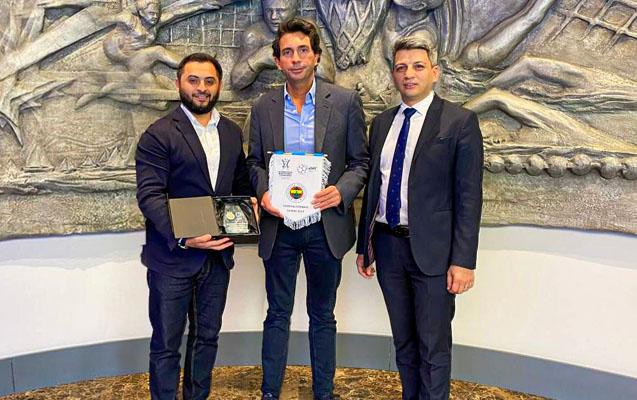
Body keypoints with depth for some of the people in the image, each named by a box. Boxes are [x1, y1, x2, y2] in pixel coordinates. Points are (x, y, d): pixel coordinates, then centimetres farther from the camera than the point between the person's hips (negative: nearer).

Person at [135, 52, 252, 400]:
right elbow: (149, 196, -17)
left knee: (207, 337, 19)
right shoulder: (159, 134, -9)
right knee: (166, 345, 8)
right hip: (172, 257, -5)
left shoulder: (232, 132, 10)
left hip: (217, 253, 6)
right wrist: (183, 238, -29)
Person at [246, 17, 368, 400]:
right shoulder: (263, 107, 3)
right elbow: (254, 162, 9)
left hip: (326, 225, -1)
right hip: (280, 225, 1)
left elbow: (360, 161, 0)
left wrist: (341, 190, -18)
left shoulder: (345, 101, -3)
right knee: (278, 314, 12)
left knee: (323, 316, 14)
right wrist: (263, 192, -10)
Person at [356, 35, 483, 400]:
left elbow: (469, 196, -10)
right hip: (388, 244, 5)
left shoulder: (460, 121, -6)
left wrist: (463, 261, -14)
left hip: (432, 249, -5)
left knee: (433, 345, 5)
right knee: (403, 339, 17)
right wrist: (365, 243, 11)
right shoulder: (382, 123, 10)